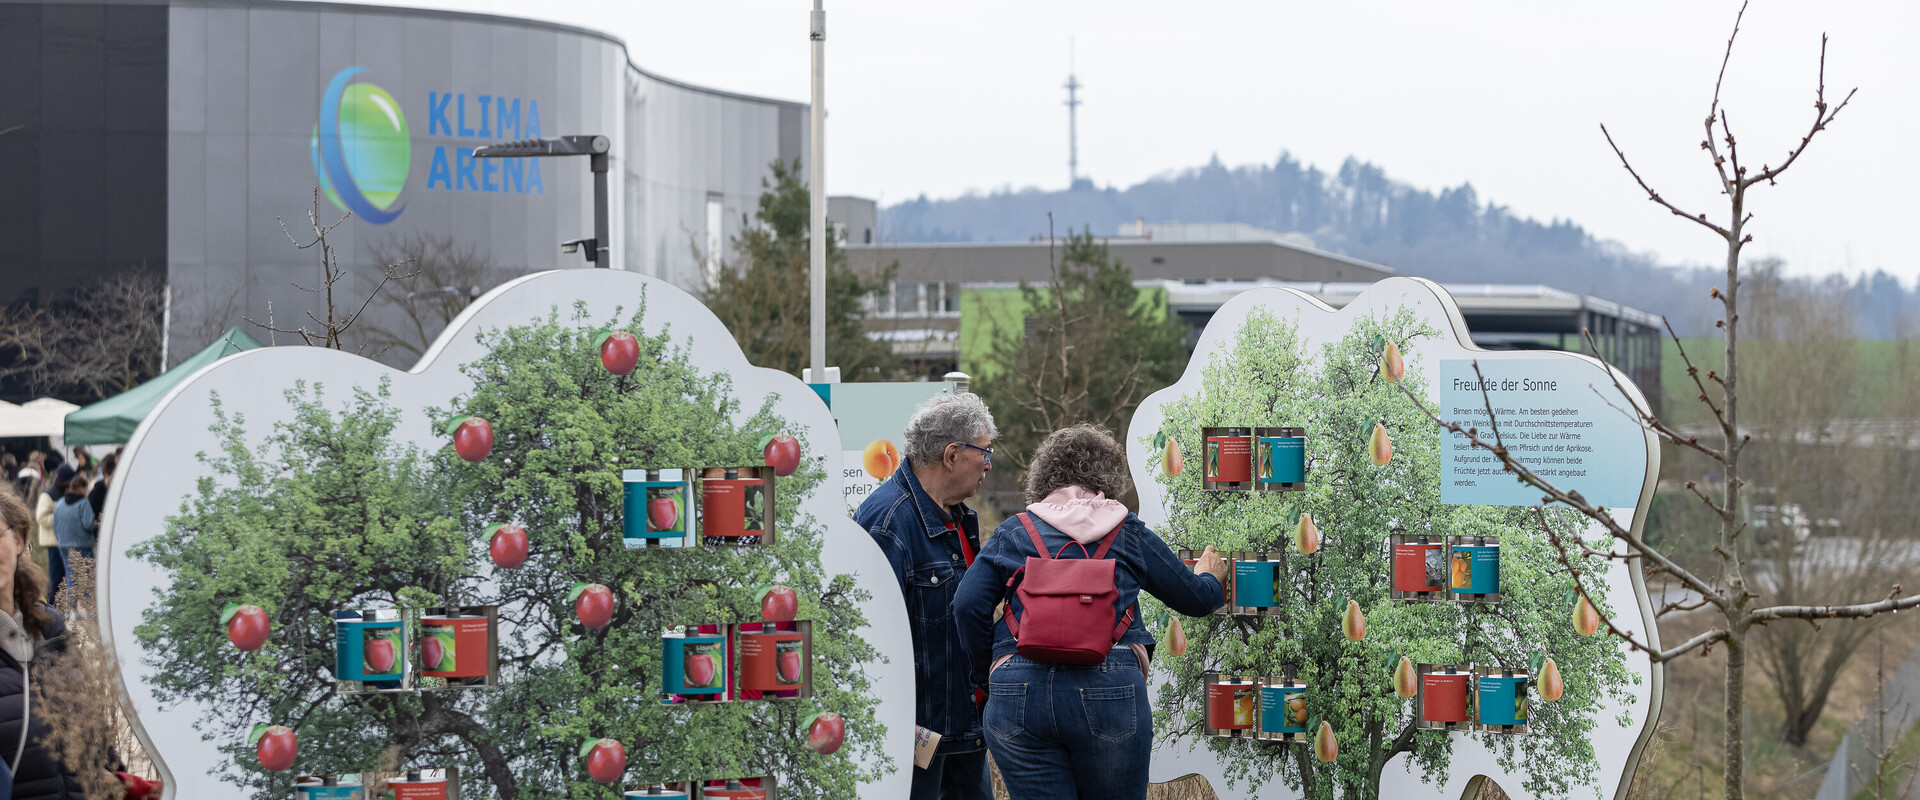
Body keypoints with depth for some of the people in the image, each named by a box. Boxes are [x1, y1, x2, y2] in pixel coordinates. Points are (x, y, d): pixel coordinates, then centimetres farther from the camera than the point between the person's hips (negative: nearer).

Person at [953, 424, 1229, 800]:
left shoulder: (1012, 533, 14)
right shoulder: (1128, 532, 13)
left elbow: (968, 604, 2)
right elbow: (1194, 598, 21)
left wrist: (988, 676, 15)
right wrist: (1211, 577, 45)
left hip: (1019, 696, 1)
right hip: (1109, 691, -1)